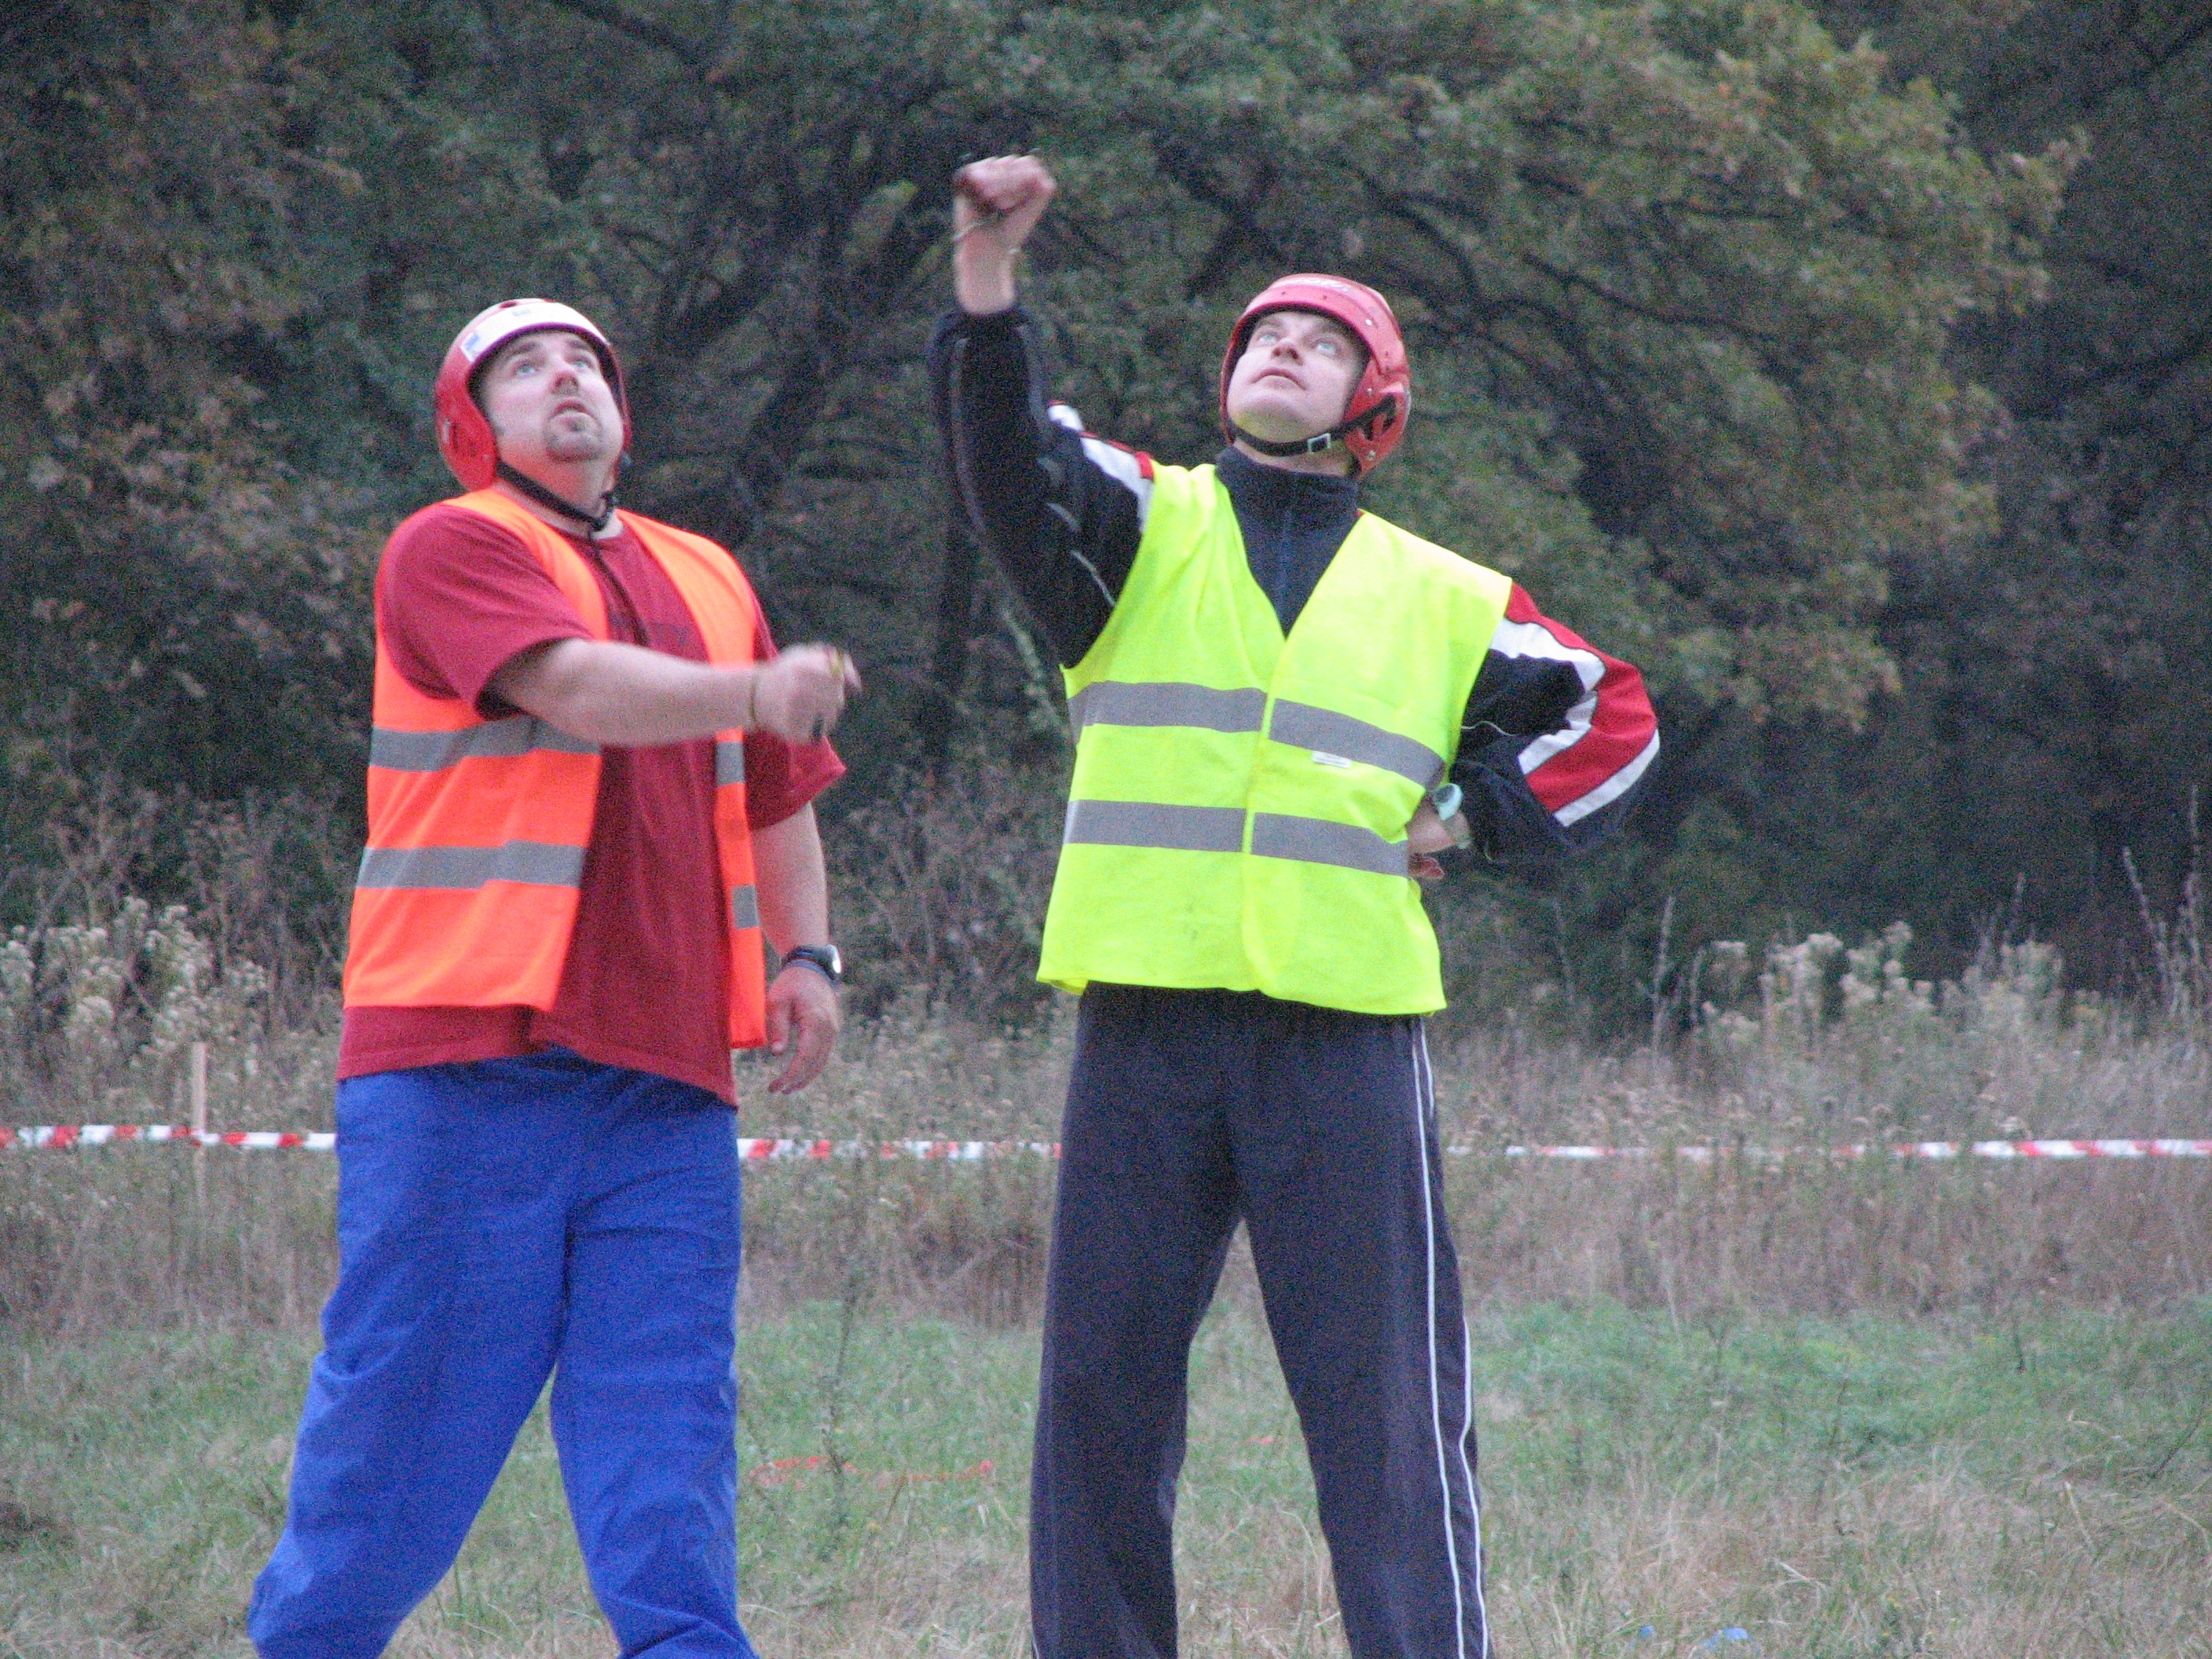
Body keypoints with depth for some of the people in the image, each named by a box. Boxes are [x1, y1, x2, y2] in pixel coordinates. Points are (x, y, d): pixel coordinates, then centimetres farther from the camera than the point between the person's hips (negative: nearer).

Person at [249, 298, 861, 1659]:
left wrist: (806, 955, 14)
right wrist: (752, 693, -30)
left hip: (667, 1073, 5)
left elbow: (778, 791, 29)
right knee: (414, 1385, -3)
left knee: (668, 1409, -2)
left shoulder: (706, 580, 22)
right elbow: (574, 688, -16)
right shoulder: (448, 550, 1)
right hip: (469, 1052, -5)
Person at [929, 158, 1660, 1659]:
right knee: (1103, 1391, 2)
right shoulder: (1137, 531, 12)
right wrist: (988, 287, -25)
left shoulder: (1442, 600, 17)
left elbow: (1614, 718, 26)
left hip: (1346, 1040, 0)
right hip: (1145, 1027, 0)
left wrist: (1470, 817, 9)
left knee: (1387, 1398, -4)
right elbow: (1008, 459, -8)